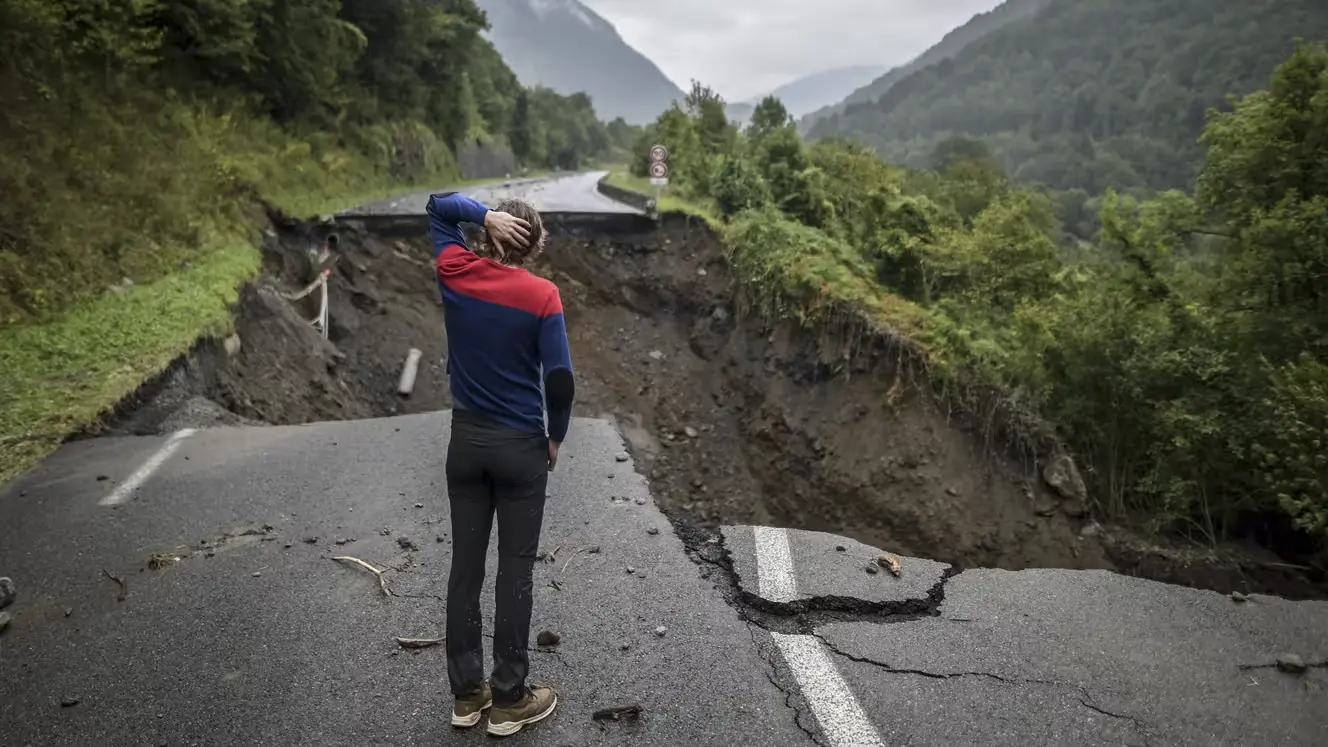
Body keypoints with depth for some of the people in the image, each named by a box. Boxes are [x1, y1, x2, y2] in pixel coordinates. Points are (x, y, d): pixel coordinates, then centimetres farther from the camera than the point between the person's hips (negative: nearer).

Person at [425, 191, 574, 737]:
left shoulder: (455, 273, -2)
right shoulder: (542, 295, -12)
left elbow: (439, 205, 14)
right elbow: (560, 379, -16)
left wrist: (485, 215, -4)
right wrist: (557, 437, 0)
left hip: (466, 440, 4)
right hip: (521, 447, -3)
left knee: (465, 565, 11)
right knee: (515, 571, 5)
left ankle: (466, 693, 22)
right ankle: (509, 700, 15)